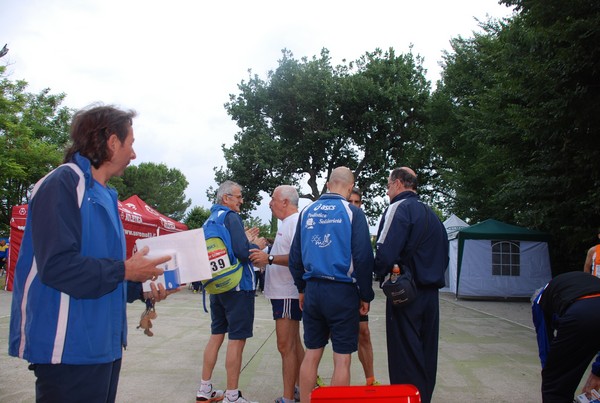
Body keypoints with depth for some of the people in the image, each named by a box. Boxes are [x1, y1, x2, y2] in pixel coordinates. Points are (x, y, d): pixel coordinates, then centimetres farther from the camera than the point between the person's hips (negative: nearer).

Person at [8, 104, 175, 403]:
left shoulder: (103, 194, 15)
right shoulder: (63, 184, -14)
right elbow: (56, 266, -24)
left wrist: (142, 291, 8)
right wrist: (125, 270, -15)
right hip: (70, 347, -9)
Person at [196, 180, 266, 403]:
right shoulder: (231, 217, -14)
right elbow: (243, 253, -23)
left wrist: (245, 240, 18)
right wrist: (258, 245, -4)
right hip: (238, 285, -9)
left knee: (216, 335, 16)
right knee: (237, 339, -1)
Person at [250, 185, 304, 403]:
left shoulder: (296, 222, -16)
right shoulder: (287, 223, 17)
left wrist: (269, 258, -27)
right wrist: (264, 258, 14)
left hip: (288, 293, -11)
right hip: (283, 292, 11)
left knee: (286, 345, -6)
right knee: (293, 343, 17)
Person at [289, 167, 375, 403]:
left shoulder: (307, 212, 7)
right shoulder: (352, 212, -6)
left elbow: (295, 255, 11)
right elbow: (363, 258, -10)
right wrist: (366, 296, -1)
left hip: (312, 291, 5)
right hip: (342, 291, -4)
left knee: (311, 354, 14)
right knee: (342, 359, 4)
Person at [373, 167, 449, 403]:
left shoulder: (399, 208, -10)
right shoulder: (432, 214, 15)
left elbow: (385, 252, -21)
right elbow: (443, 256, 20)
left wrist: (381, 273, -4)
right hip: (431, 293, 8)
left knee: (404, 358, 0)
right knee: (426, 355, 16)